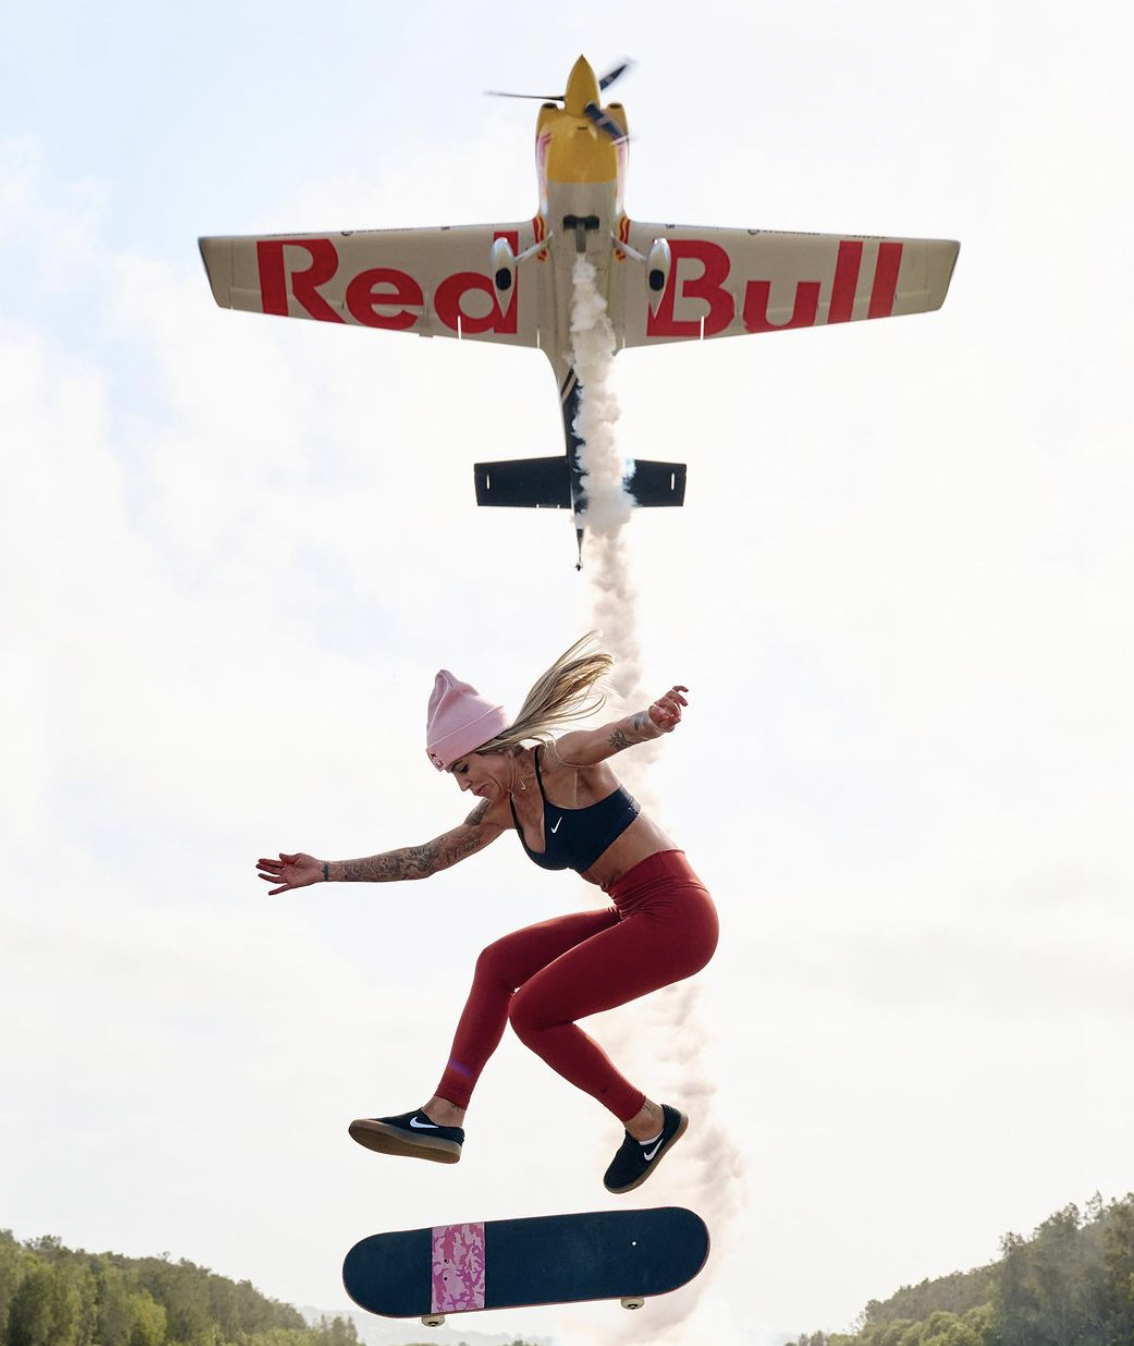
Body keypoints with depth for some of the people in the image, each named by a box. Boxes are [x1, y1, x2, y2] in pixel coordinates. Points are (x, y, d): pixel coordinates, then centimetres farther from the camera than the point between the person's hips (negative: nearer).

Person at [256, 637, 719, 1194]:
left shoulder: (562, 761, -13)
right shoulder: (502, 809, 11)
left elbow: (614, 734, -35)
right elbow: (423, 858, 17)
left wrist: (653, 717, -59)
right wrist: (327, 872, 16)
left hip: (675, 913, -9)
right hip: (632, 916, 9)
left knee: (531, 1011, -8)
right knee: (499, 962, 10)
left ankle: (649, 1123, 4)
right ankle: (443, 1116, 7)